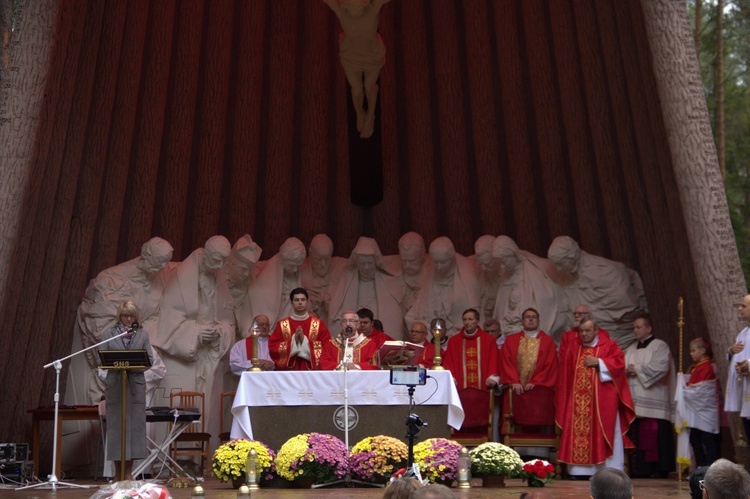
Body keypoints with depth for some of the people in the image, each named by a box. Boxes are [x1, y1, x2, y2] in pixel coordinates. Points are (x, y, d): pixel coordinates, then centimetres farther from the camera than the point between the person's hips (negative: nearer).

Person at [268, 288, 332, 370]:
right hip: (288, 372, 0)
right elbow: (272, 347, -1)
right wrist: (293, 341, -12)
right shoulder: (282, 325, 7)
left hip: (312, 372, 0)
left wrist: (305, 341, -12)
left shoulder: (319, 324, 6)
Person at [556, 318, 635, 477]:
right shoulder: (573, 350, 12)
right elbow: (565, 377, 11)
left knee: (604, 433, -2)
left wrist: (599, 362, -15)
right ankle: (580, 469, 3)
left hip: (603, 400, -3)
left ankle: (610, 469, 2)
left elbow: (619, 362, -8)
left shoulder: (609, 346, 3)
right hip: (578, 401, 3)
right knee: (578, 433, 0)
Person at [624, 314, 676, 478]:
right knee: (636, 435, 3)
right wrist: (627, 370, -6)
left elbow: (661, 367, -14)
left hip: (653, 402, -6)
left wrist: (638, 369, -10)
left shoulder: (660, 346, 1)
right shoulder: (631, 349, 22)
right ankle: (640, 469, 8)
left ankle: (659, 468, -3)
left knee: (653, 436, -10)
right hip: (635, 402, 6)